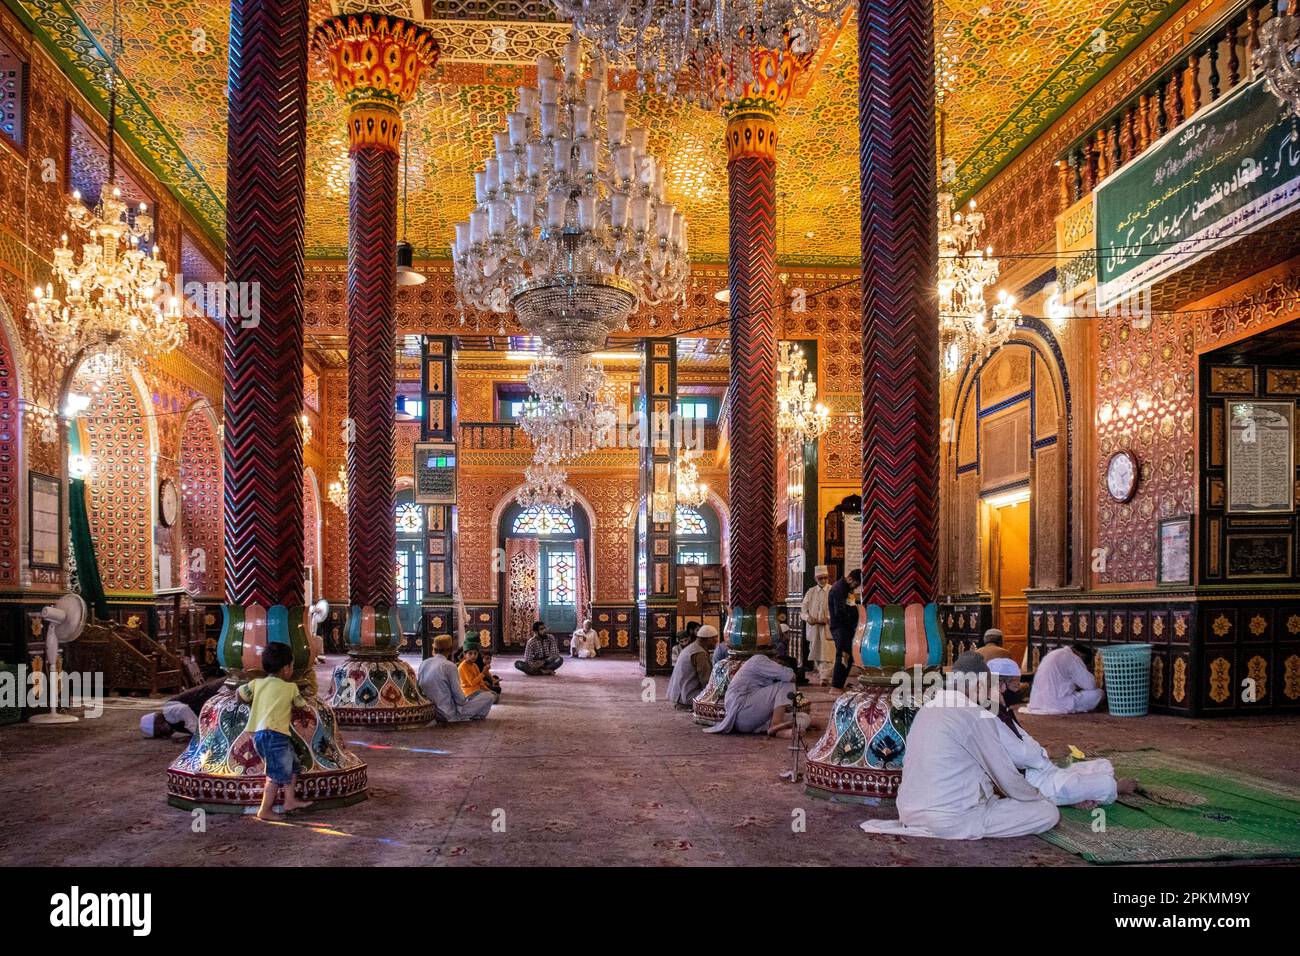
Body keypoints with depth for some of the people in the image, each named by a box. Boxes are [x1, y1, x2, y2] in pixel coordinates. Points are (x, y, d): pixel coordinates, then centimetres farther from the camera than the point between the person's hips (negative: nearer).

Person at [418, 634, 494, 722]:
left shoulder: (423, 664, 1)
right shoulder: (449, 666, -17)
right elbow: (459, 697, -16)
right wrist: (465, 701, 6)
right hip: (450, 714, -8)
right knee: (488, 696, 2)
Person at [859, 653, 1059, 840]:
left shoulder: (927, 708, 12)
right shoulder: (976, 716, -12)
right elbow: (1006, 775, -4)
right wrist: (1038, 798, 15)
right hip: (949, 820, -9)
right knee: (1049, 812, -3)